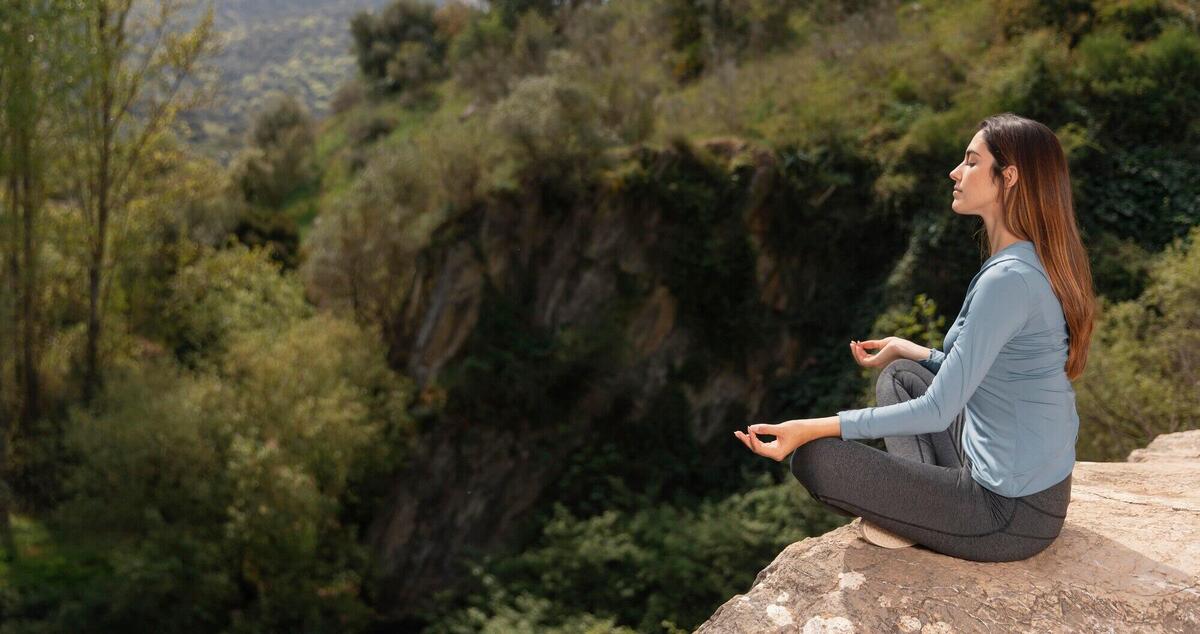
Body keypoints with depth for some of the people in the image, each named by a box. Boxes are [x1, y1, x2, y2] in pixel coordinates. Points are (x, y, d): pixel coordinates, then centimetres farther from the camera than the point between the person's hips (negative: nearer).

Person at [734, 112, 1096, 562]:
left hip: (1011, 515, -10)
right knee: (900, 374, 22)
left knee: (816, 458, -12)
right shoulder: (1043, 263, 6)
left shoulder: (1008, 280, -24)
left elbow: (938, 412, -24)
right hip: (1039, 490, 10)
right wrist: (909, 350, 26)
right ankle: (922, 506, 6)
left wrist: (813, 428, -23)